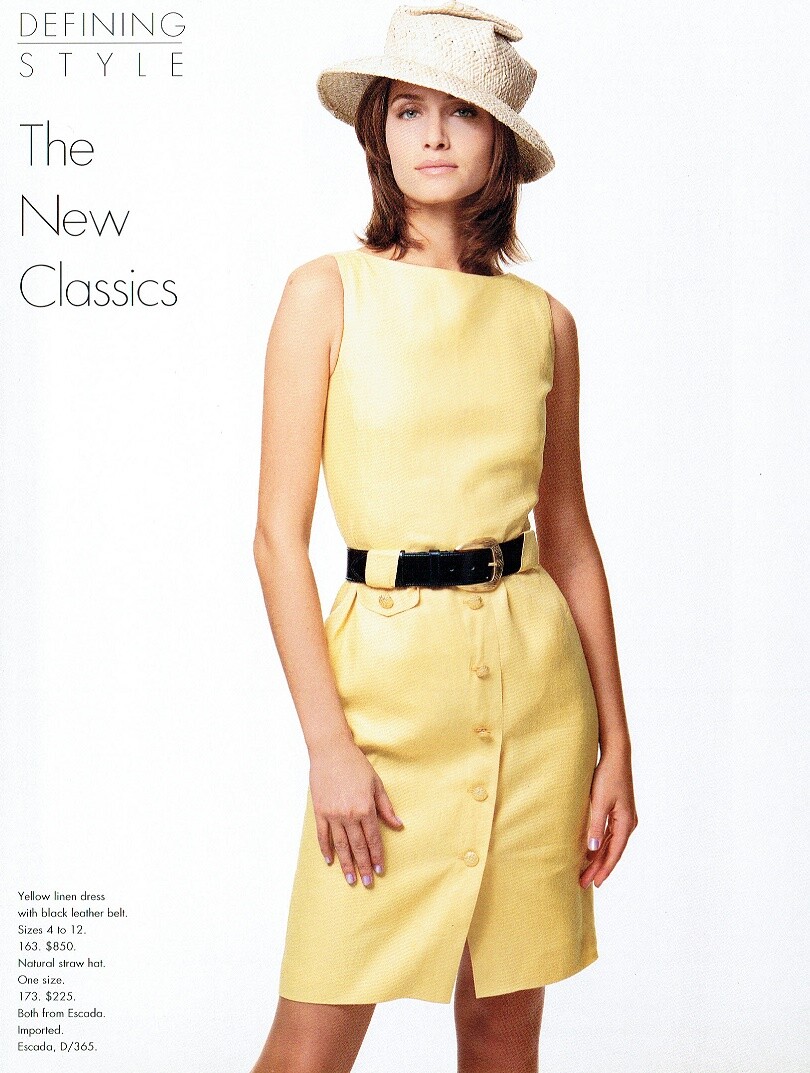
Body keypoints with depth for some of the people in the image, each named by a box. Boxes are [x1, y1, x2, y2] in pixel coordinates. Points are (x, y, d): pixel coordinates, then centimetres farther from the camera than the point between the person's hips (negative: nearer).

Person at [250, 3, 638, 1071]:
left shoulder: (542, 320, 7)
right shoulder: (328, 292, -1)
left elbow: (568, 534, 11)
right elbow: (280, 533, -5)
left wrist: (615, 737, 7)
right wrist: (327, 742, -11)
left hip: (534, 672, 3)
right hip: (386, 667, -3)